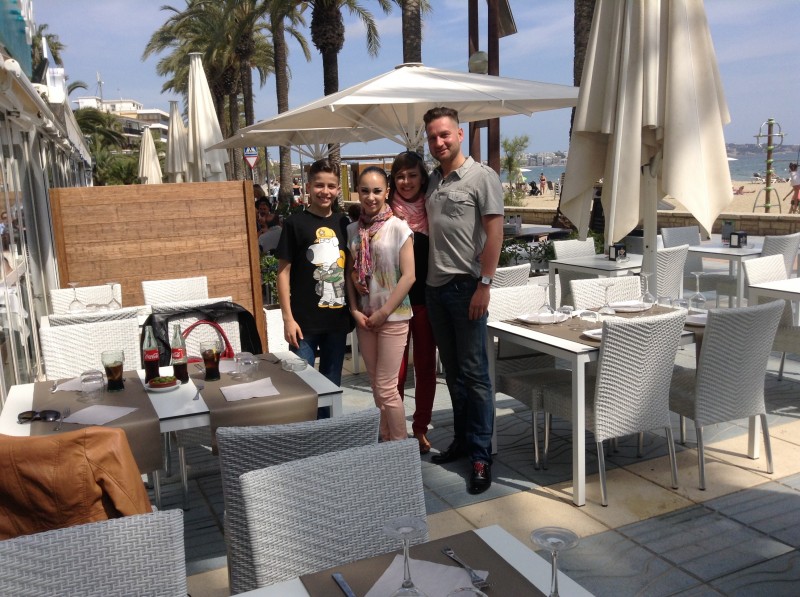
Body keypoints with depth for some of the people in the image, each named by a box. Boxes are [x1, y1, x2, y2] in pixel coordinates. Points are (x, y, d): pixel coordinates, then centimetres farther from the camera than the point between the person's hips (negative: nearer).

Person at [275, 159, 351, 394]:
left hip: (338, 319, 4)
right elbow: (283, 272, -5)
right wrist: (288, 318, -9)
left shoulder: (343, 223, 7)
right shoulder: (295, 223, -5)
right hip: (305, 321, -4)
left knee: (332, 384, 15)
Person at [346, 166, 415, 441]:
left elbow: (408, 276, -12)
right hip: (364, 318, 5)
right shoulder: (353, 230, 5)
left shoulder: (398, 227, -9)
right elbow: (350, 273, 9)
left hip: (393, 317, -5)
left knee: (386, 387, -3)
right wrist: (355, 310, -3)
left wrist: (383, 313, -12)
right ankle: (386, 440, 26)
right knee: (377, 385, 13)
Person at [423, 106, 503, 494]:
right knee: (452, 371, 14)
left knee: (474, 372, -2)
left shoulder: (482, 176, -5)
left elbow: (495, 233, -11)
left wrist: (484, 285, -16)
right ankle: (462, 440, 27)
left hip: (466, 286, -6)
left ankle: (481, 454, 7)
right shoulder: (432, 181, 14)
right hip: (435, 287, 7)